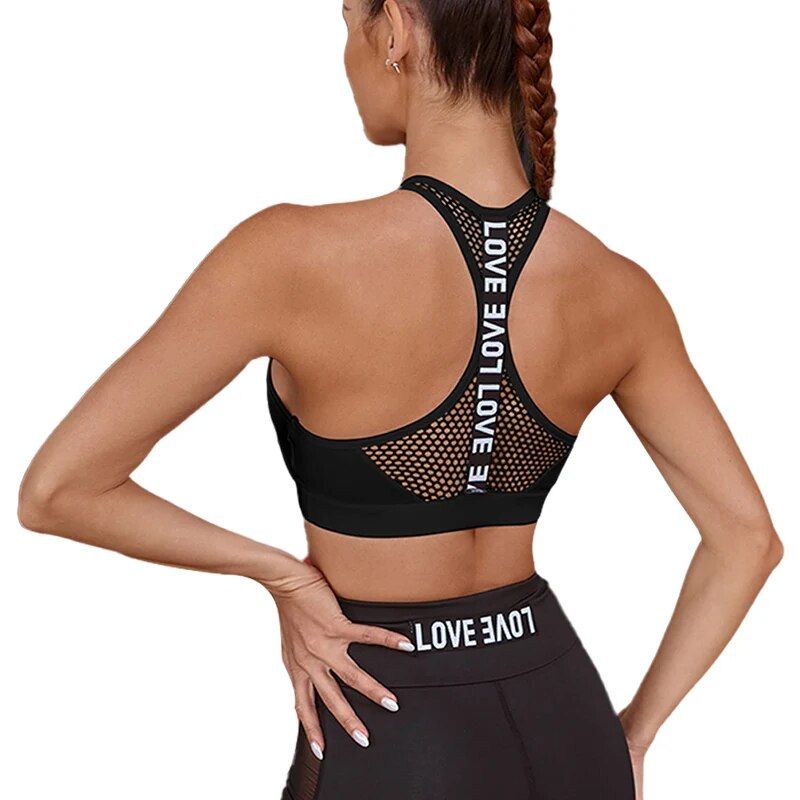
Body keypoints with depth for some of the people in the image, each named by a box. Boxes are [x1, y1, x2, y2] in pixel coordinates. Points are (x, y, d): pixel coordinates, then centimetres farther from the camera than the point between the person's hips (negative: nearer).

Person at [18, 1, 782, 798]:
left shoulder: (296, 255, -22)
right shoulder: (614, 291, -9)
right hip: (562, 722, 4)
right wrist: (630, 735, 8)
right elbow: (747, 538, 1)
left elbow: (55, 490, -16)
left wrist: (281, 576, -7)